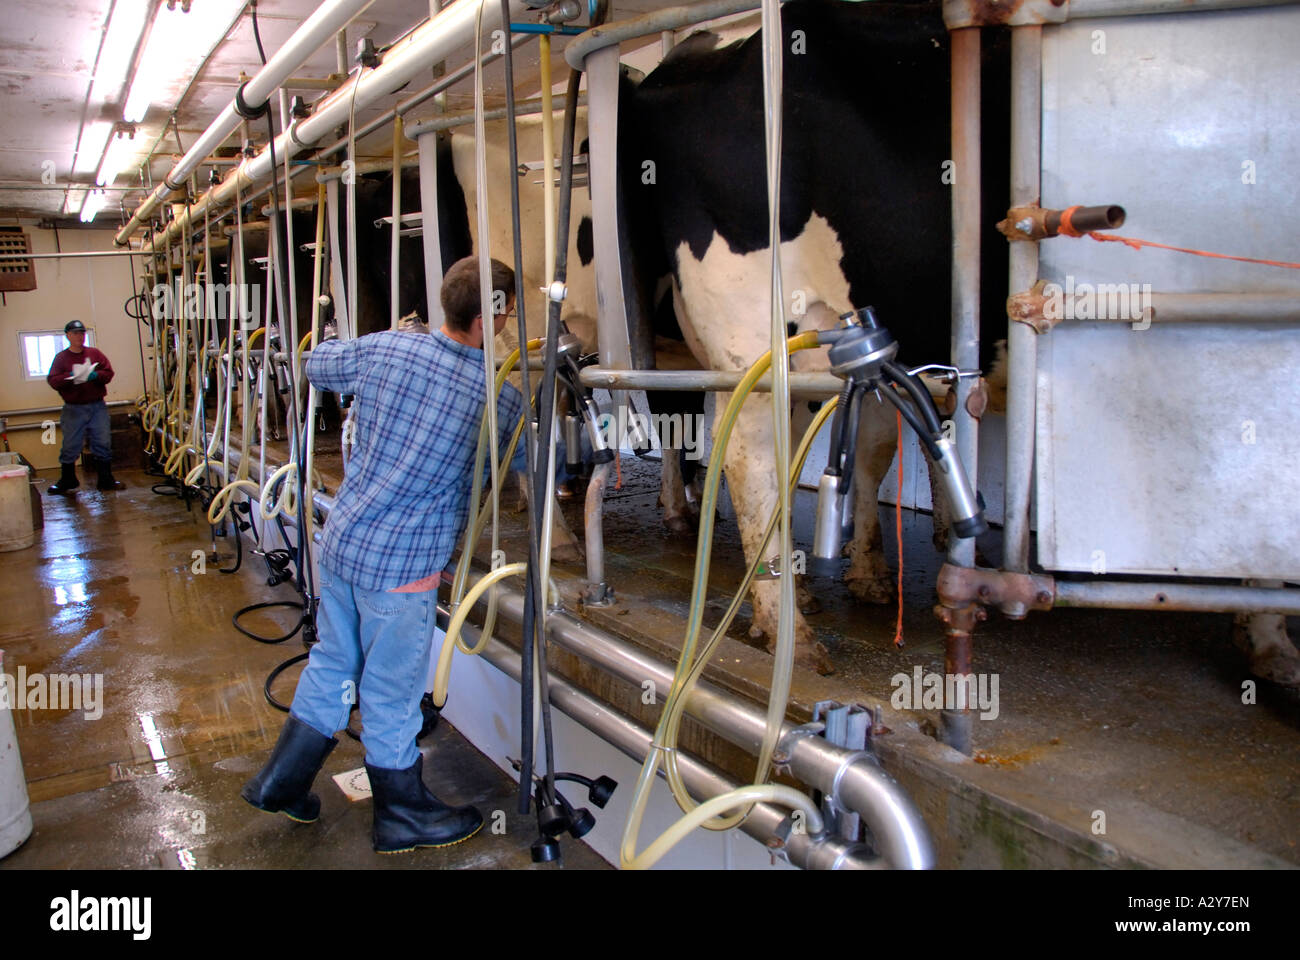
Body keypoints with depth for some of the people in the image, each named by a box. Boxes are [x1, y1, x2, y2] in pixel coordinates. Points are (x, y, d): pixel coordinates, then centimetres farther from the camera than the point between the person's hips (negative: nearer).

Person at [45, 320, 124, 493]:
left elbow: (109, 373, 3)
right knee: (70, 445, 3)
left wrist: (96, 375, -16)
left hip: (97, 406, 1)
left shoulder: (94, 353, 9)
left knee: (103, 443, 3)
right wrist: (70, 377, -21)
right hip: (73, 409, -1)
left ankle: (106, 479, 11)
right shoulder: (61, 357, 4)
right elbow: (52, 380, -4)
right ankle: (67, 480, 17)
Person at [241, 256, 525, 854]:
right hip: (403, 564, -6)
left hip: (342, 541, 6)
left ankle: (279, 786, 39)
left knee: (331, 667, 23)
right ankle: (403, 817, 29)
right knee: (391, 696, 9)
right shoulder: (501, 399, -14)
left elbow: (314, 366, 15)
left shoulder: (384, 349, -3)